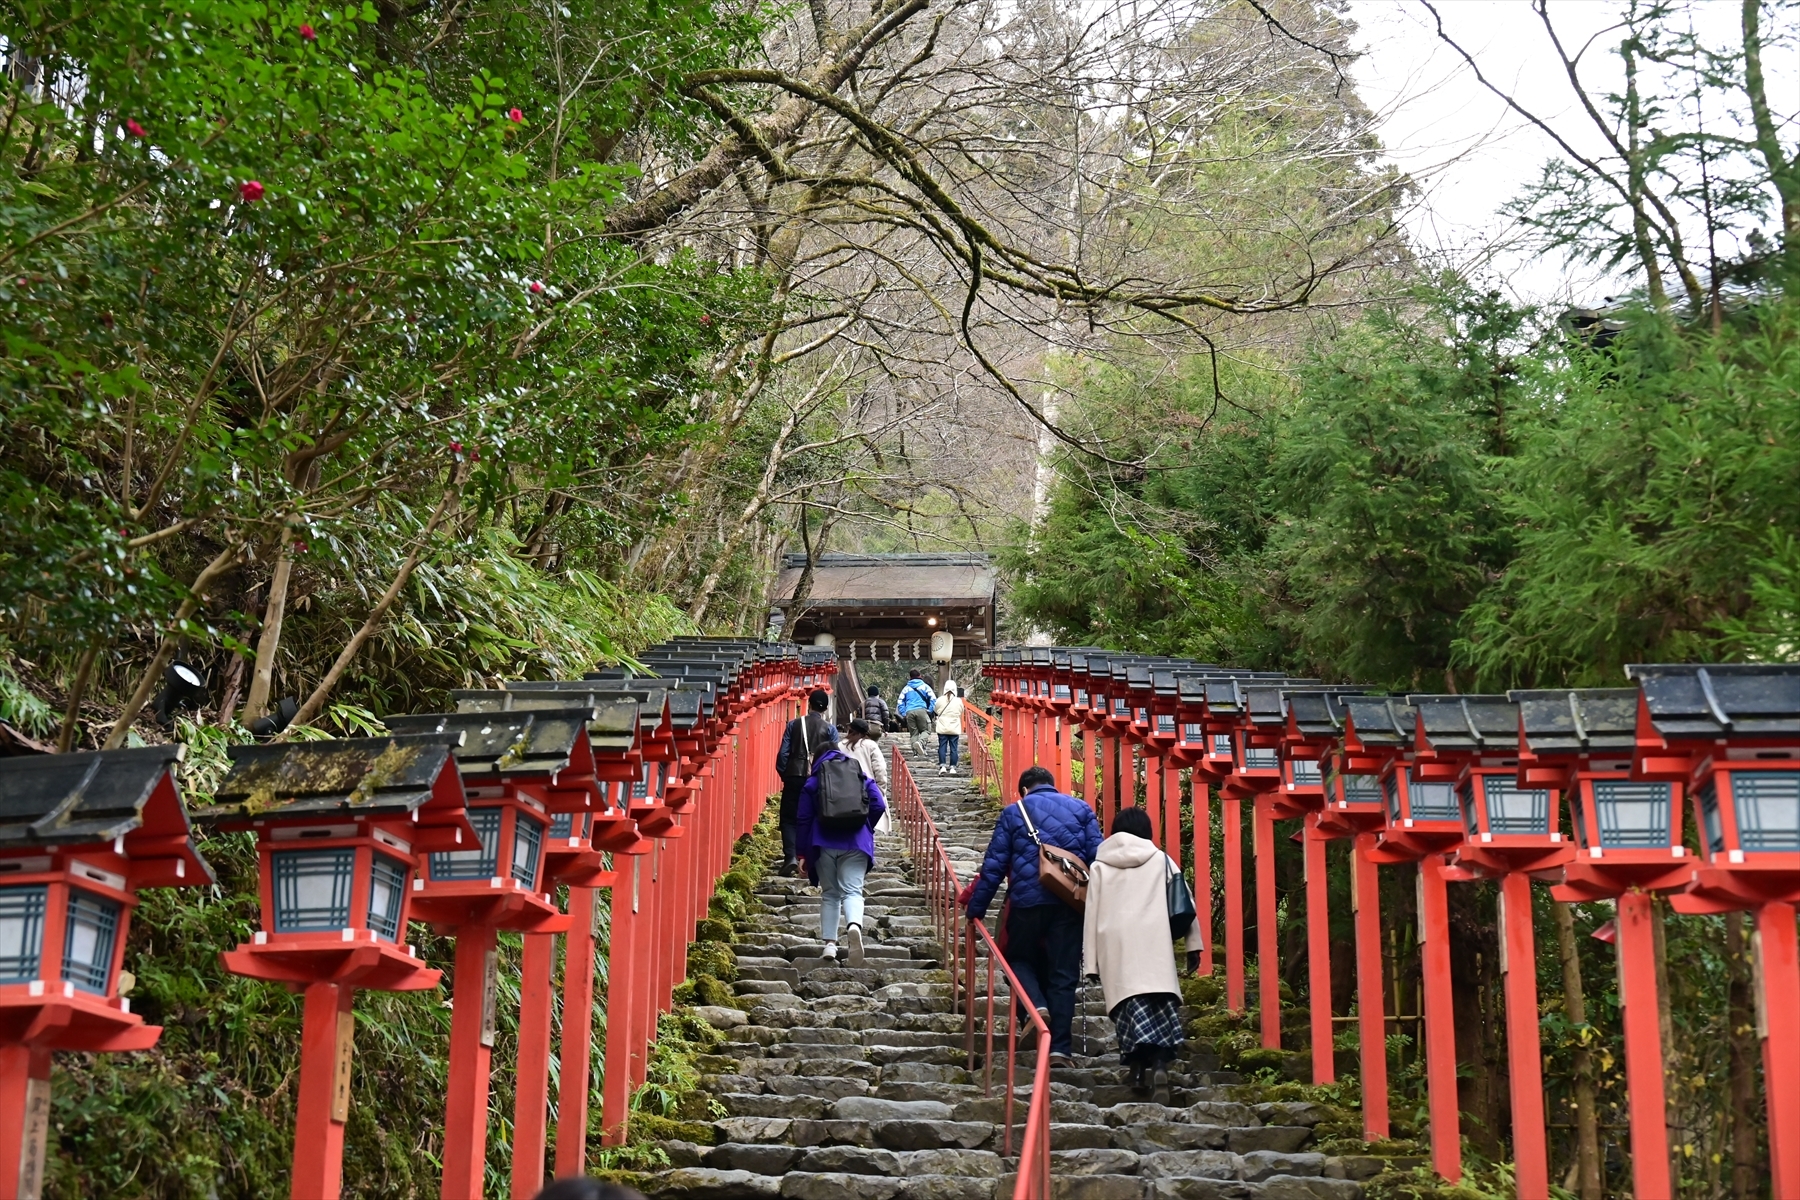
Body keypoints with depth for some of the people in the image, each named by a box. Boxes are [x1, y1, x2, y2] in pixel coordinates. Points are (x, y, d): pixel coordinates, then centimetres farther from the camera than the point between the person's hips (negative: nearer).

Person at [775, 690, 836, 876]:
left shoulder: (794, 725, 2)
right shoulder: (830, 729, 0)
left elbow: (783, 753, 0)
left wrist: (783, 774, 13)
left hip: (794, 777, 0)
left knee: (789, 818, 5)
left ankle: (790, 856, -12)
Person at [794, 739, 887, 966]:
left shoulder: (812, 782, 8)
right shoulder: (862, 778, 11)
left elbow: (803, 819, 4)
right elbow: (879, 806, 1)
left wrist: (803, 853, 8)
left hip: (823, 844, 0)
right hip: (856, 844, 0)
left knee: (829, 894, 12)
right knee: (852, 891, -6)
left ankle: (829, 942, 4)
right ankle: (854, 925, -36)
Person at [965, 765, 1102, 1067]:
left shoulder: (1013, 812, 7)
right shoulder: (1081, 809, 11)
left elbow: (993, 865, 3)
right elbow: (1097, 858, 3)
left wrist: (976, 909, 8)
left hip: (1027, 900, -1)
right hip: (1071, 903, 1)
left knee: (1020, 958, 19)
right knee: (1063, 975, 6)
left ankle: (1036, 1004, -8)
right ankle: (1060, 1048, 1)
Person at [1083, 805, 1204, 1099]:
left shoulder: (1100, 866, 13)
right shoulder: (1162, 860, 12)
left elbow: (1091, 914, 9)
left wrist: (1090, 961, 10)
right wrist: (1193, 944, 15)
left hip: (1115, 943, 0)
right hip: (1154, 943, 0)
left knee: (1129, 1002, -3)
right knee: (1160, 1002, 1)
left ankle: (1139, 1068, -16)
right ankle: (1159, 1062, -18)